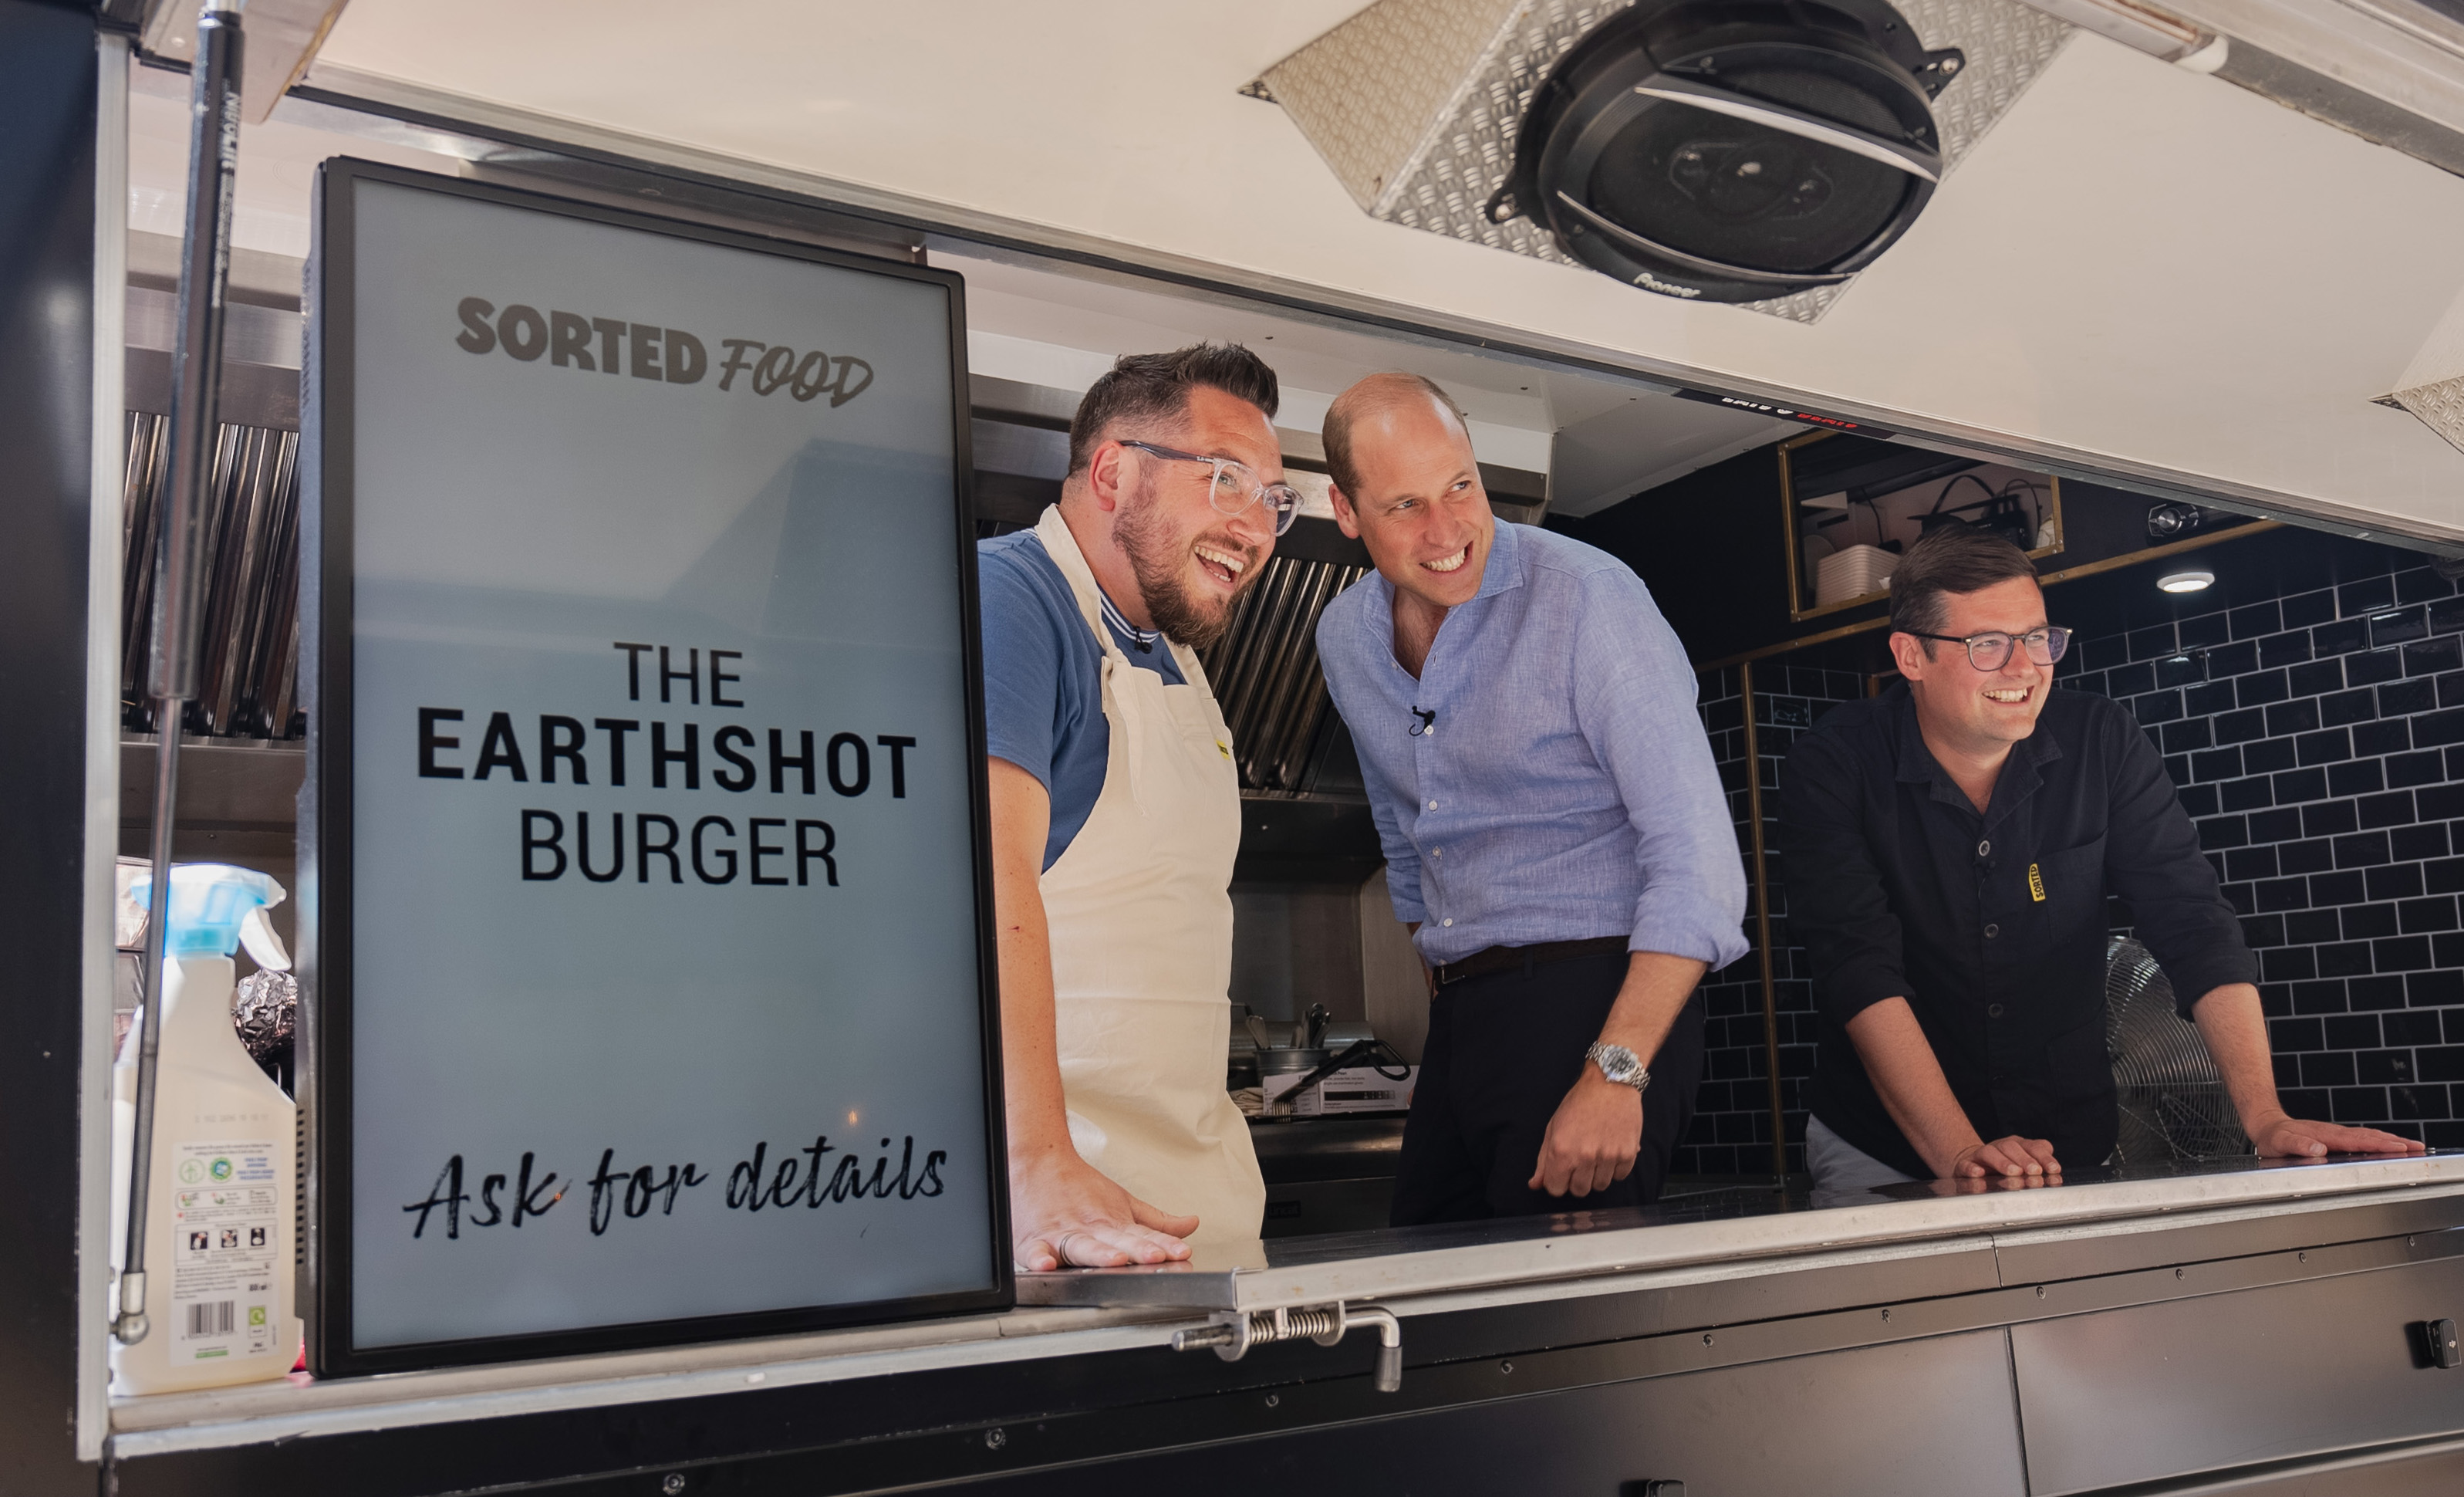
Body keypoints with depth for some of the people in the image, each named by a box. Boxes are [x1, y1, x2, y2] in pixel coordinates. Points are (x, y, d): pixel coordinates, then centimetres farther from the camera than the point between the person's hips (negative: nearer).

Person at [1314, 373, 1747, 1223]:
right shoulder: (1344, 638, 8)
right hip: (1457, 1023, 6)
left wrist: (1616, 1073, -26)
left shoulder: (1587, 595, -14)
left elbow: (1695, 860, -19)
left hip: (1598, 1001, -6)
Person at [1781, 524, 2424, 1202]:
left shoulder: (2101, 743, -3)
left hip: (2071, 1144, 3)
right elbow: (1861, 968, -21)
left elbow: (2194, 924, -6)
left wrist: (2265, 1118, -19)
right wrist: (1960, 1155, -30)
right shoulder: (1833, 767, -12)